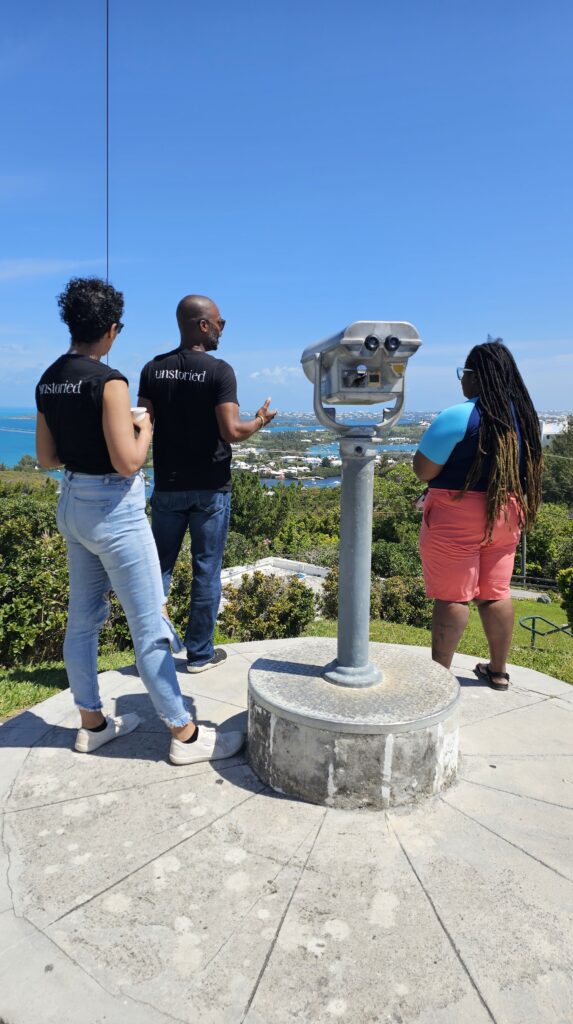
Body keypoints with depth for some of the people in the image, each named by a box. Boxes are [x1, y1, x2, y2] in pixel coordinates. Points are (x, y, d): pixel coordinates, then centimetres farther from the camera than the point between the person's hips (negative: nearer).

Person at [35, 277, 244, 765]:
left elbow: (48, 457, 11)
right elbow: (128, 462, -22)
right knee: (150, 628, 1)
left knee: (83, 618, 17)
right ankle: (185, 734, 14)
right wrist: (144, 430, -4)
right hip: (114, 510, -8)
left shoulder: (49, 380, 5)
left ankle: (92, 723, 32)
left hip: (72, 503, 9)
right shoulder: (108, 380, -18)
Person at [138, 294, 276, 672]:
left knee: (160, 566, 14)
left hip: (168, 485, 4)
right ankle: (200, 653, 15)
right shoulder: (220, 370, -11)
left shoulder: (153, 369, 2)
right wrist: (260, 421, 2)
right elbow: (232, 431, -17)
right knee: (206, 570, 6)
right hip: (210, 487, -3)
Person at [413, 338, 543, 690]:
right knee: (496, 593, 15)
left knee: (452, 596, 1)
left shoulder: (459, 417, -16)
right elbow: (524, 468, 17)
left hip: (458, 516, -7)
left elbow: (423, 470, -15)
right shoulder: (524, 416, 7)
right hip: (505, 515, 7)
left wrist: (436, 440, 1)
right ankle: (499, 670, 27)